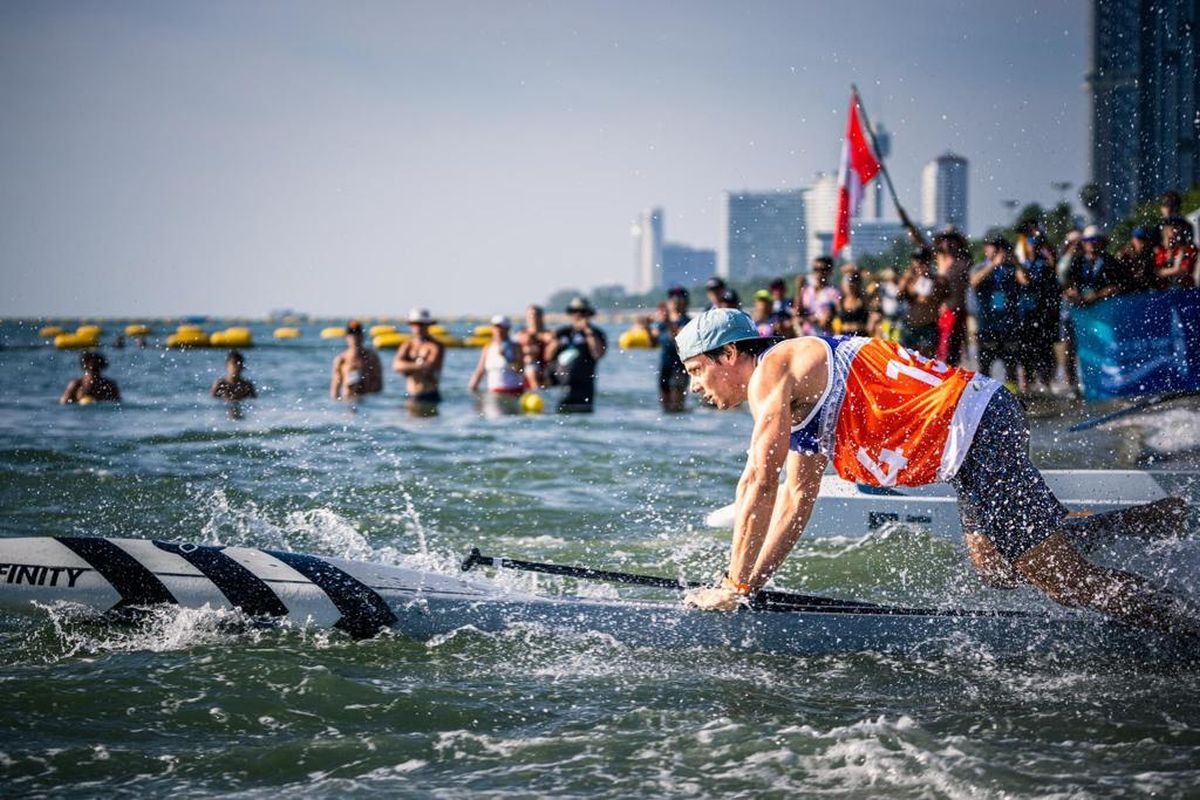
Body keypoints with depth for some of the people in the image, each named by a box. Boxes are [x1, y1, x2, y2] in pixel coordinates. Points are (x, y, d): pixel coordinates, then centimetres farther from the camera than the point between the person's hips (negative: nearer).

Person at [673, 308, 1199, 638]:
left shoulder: (771, 371, -7)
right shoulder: (795, 397, 22)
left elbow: (759, 482, -14)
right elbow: (797, 500, 25)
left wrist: (734, 586, -10)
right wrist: (750, 584, 18)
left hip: (977, 430, -10)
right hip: (976, 434, 10)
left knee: (1060, 577, -9)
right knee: (994, 572, 20)